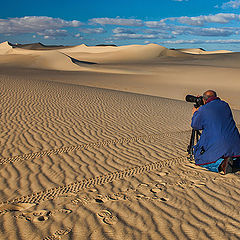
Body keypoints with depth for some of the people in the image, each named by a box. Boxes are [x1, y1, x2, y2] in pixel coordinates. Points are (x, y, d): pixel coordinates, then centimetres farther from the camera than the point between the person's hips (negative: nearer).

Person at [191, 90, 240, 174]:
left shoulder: (203, 110, -5)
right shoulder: (225, 105, 11)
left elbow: (195, 126, 10)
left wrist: (195, 113, 29)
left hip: (216, 144, -5)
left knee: (200, 160, 13)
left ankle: (221, 164, -12)